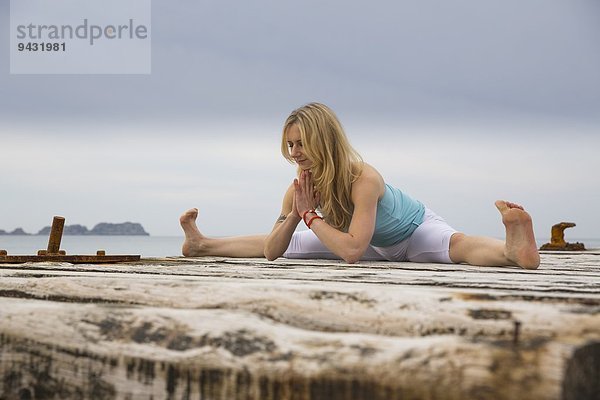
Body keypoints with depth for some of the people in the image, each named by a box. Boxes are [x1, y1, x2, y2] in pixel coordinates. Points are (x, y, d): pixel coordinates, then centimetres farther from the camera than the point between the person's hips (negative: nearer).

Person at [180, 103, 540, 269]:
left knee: (461, 245, -41)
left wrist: (310, 215, -37)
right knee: (278, 242, 13)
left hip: (417, 231, -6)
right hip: (373, 244, 6)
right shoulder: (300, 188, -20)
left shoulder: (364, 179, -40)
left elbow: (351, 250, -46)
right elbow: (271, 251, -17)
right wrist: (294, 214, -33)